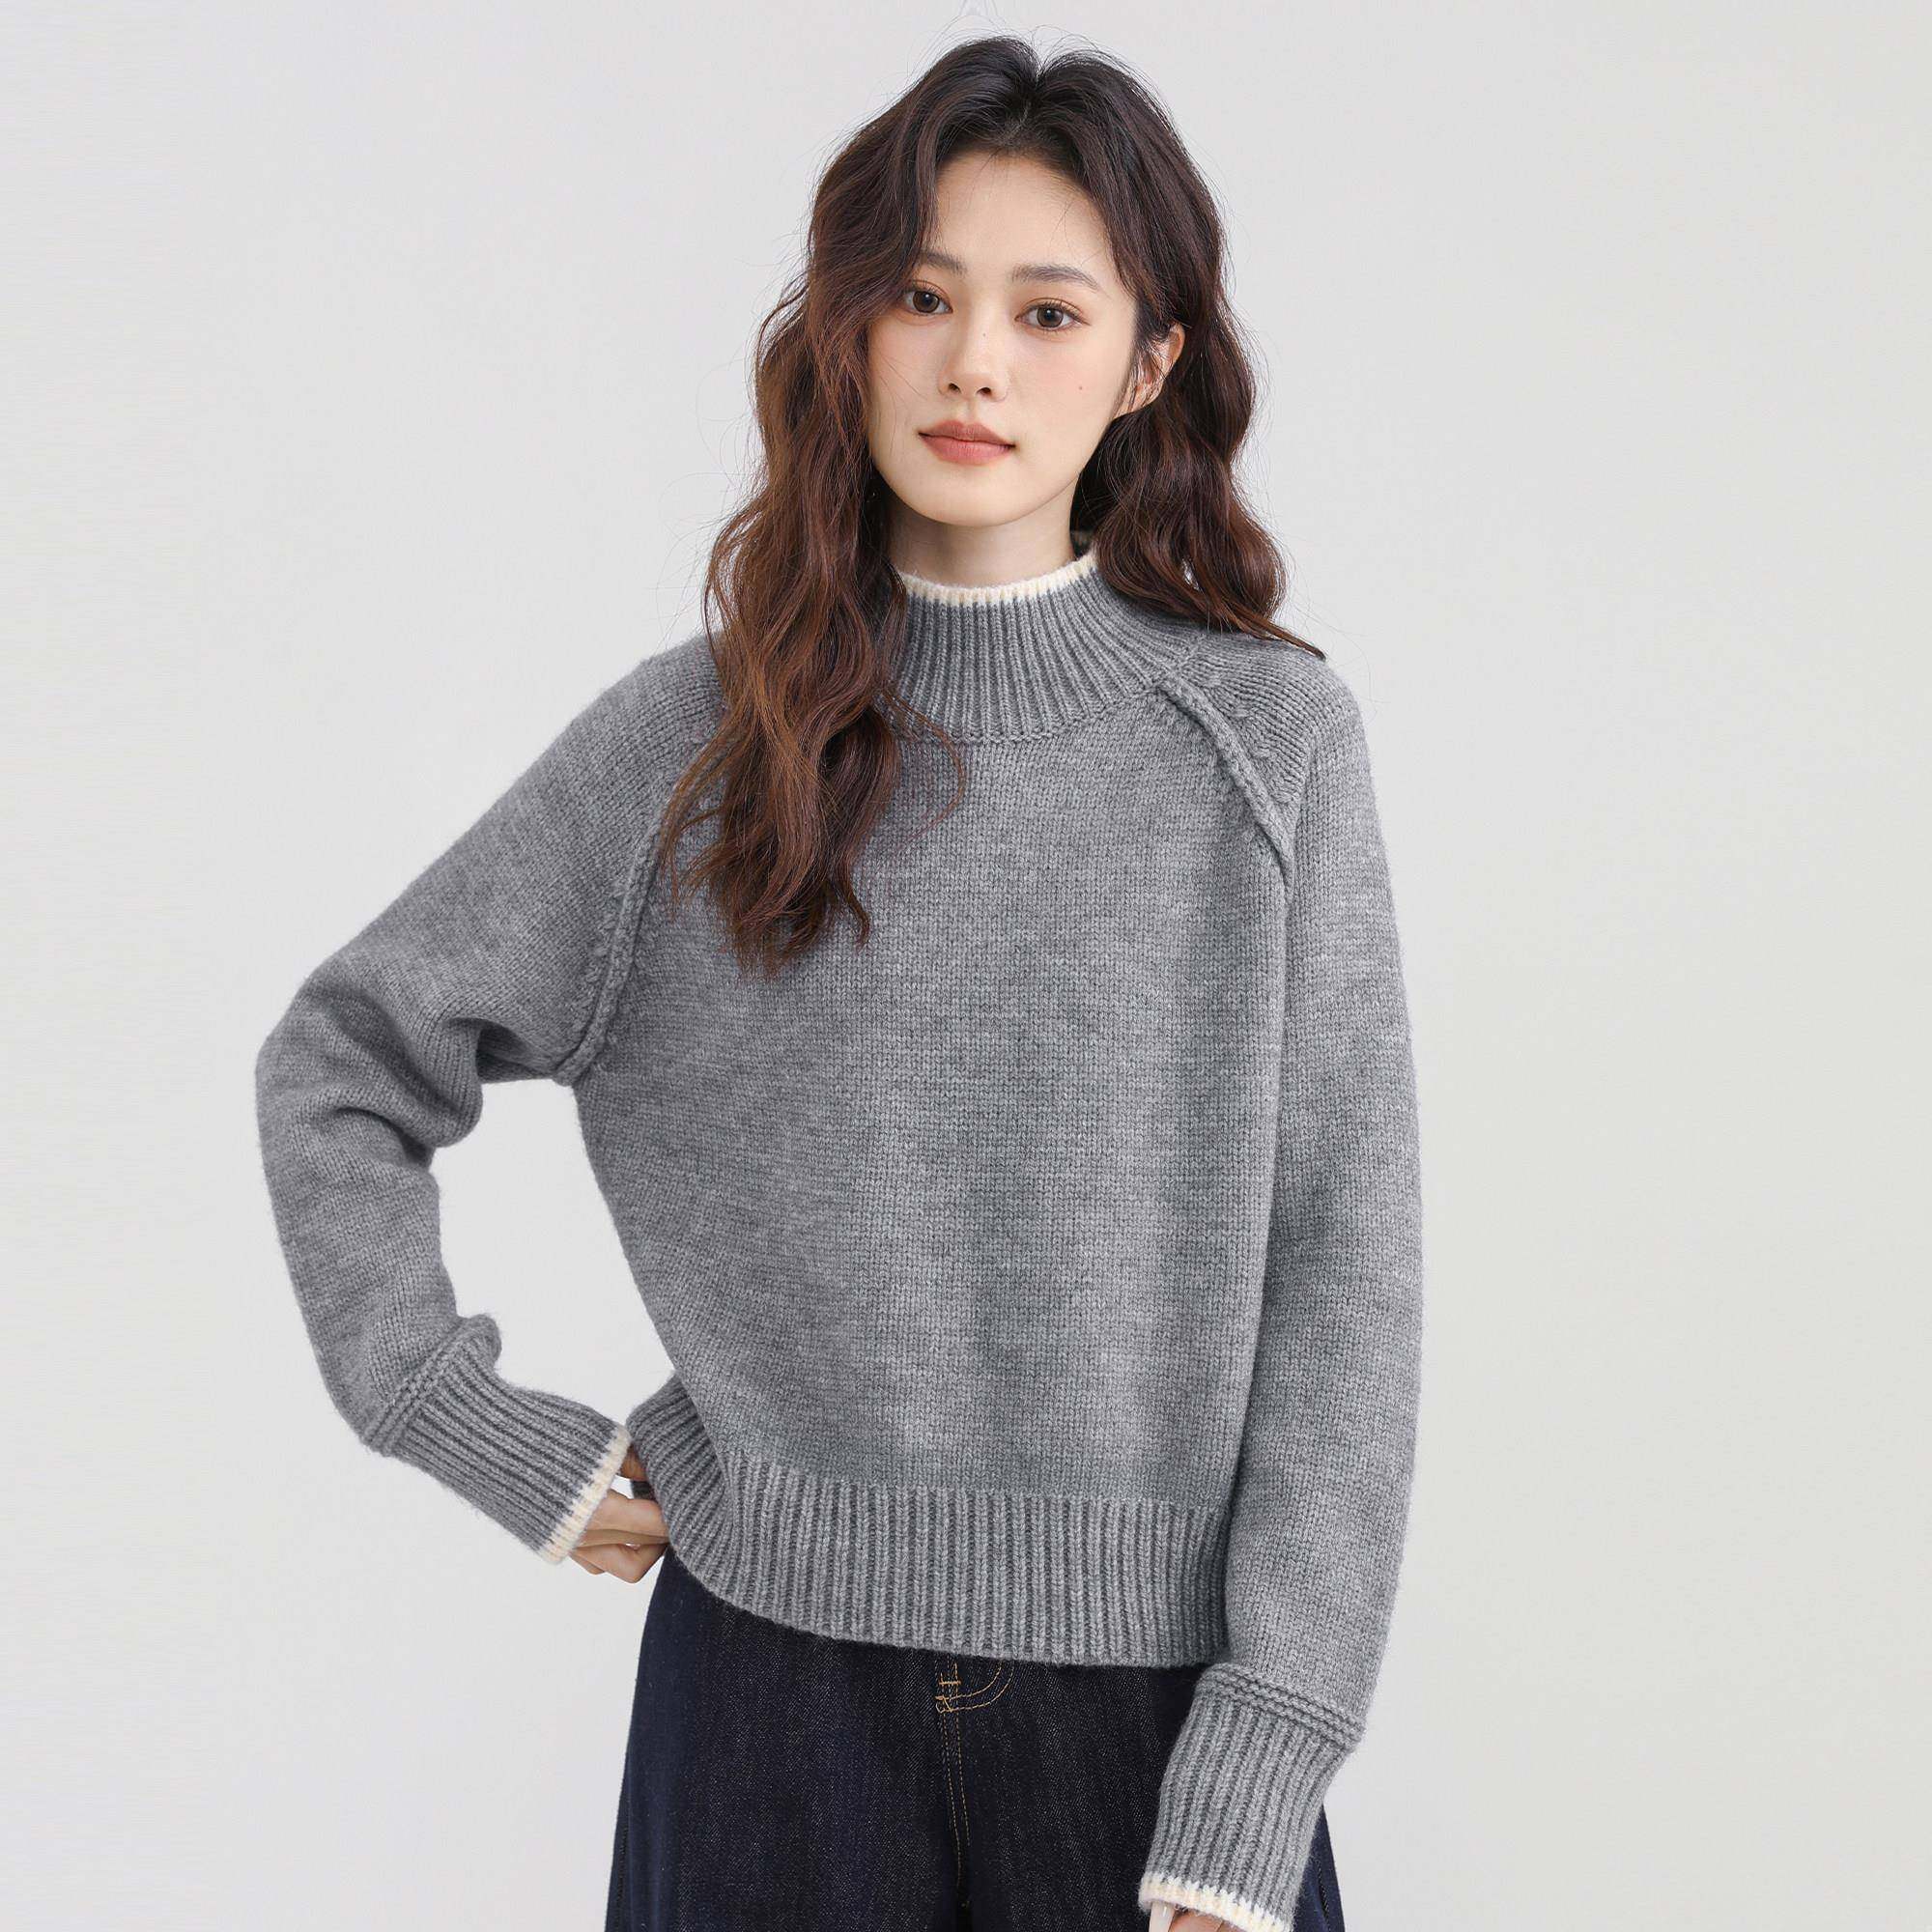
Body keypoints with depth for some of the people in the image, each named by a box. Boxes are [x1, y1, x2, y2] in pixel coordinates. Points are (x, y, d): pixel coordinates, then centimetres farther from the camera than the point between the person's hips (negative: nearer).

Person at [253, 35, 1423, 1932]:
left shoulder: (1272, 740, -2)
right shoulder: (690, 738, 0)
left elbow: (1340, 1286, -5)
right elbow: (335, 1063, 9)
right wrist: (493, 1436, 0)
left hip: (1149, 1695, -1)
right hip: (771, 1668, 1)